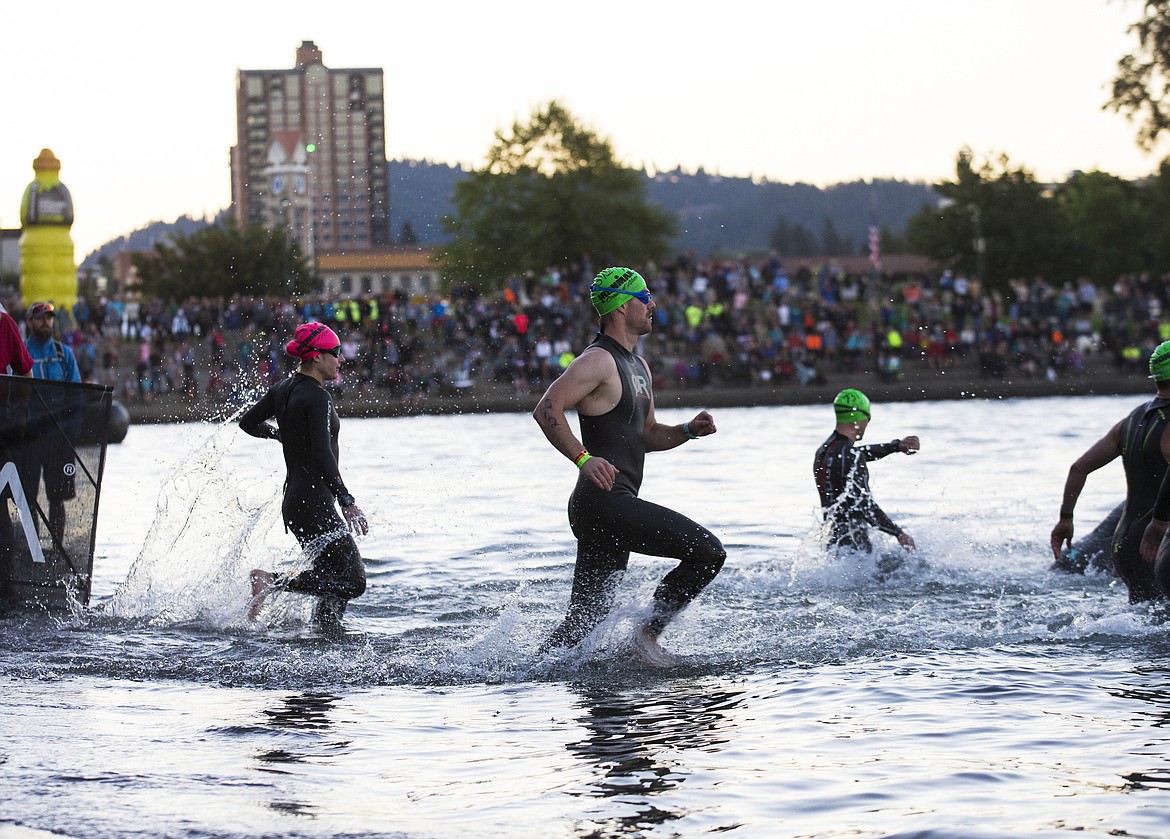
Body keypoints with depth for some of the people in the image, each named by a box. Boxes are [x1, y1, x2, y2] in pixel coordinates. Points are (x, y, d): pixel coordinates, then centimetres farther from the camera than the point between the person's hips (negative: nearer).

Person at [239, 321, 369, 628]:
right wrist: (347, 502, -24)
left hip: (294, 499, 10)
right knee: (353, 582, -12)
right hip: (314, 503, -10)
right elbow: (322, 456, -23)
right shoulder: (317, 398, -15)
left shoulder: (282, 389, 9)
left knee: (339, 581, 12)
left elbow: (248, 422, 22)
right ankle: (274, 581, -11)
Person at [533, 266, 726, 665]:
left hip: (614, 505, 10)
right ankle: (649, 630, -7)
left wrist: (689, 430, 12)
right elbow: (546, 410, -20)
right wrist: (583, 458, -28)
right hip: (605, 501, -10)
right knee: (707, 551, -13)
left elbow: (647, 436, 30)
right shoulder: (598, 361, -9)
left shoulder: (638, 367, 22)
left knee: (587, 616, 10)